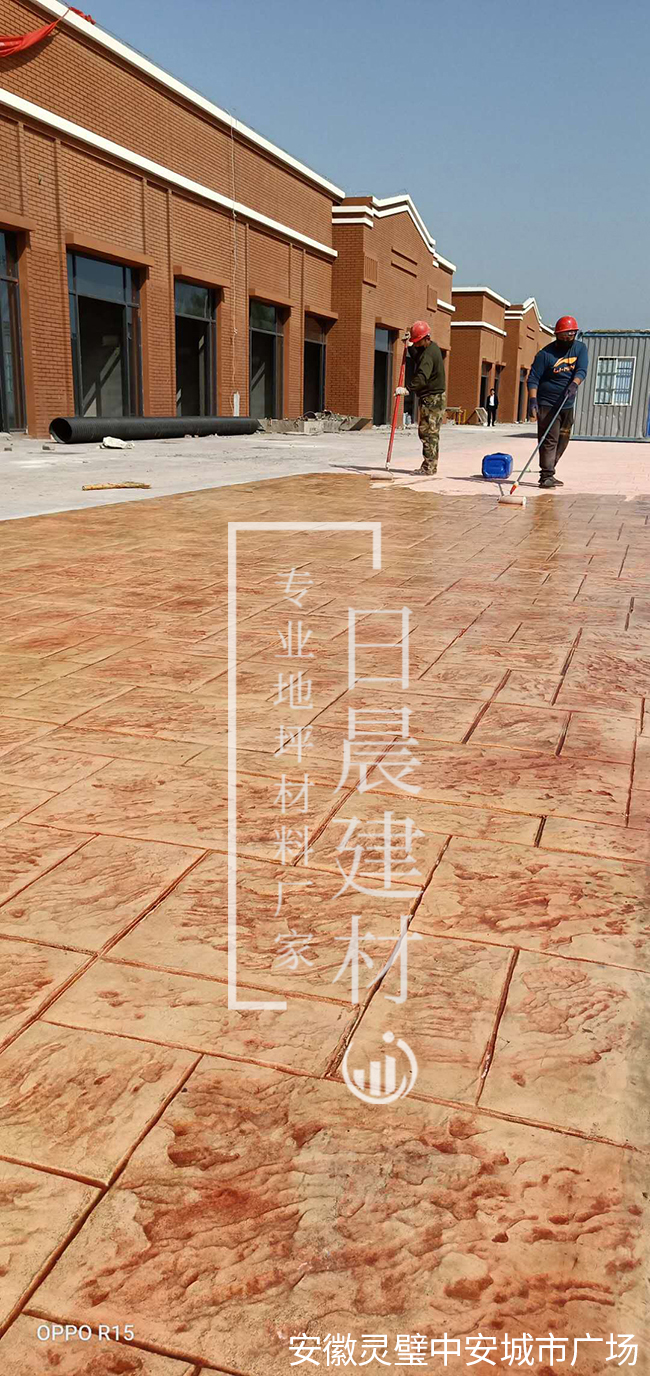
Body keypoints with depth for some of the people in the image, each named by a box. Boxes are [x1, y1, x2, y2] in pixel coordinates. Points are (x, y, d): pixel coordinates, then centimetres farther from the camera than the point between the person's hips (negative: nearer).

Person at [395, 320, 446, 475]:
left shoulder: (428, 354, -19)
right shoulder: (431, 347, 13)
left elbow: (422, 377, -33)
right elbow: (418, 358, 29)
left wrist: (408, 389, -42)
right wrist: (410, 345, 14)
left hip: (432, 399, -11)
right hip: (430, 398, 11)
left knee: (429, 433, -10)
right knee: (424, 432, 12)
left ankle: (429, 467, -9)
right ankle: (428, 466, 15)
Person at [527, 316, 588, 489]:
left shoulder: (580, 348, 3)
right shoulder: (546, 354, -10)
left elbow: (582, 370, -11)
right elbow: (533, 378, -13)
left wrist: (574, 384, -32)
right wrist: (533, 400, -26)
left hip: (567, 405, 6)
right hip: (547, 404, -6)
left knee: (562, 441, 11)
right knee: (549, 440, -14)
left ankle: (547, 474, 23)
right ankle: (546, 476, -14)